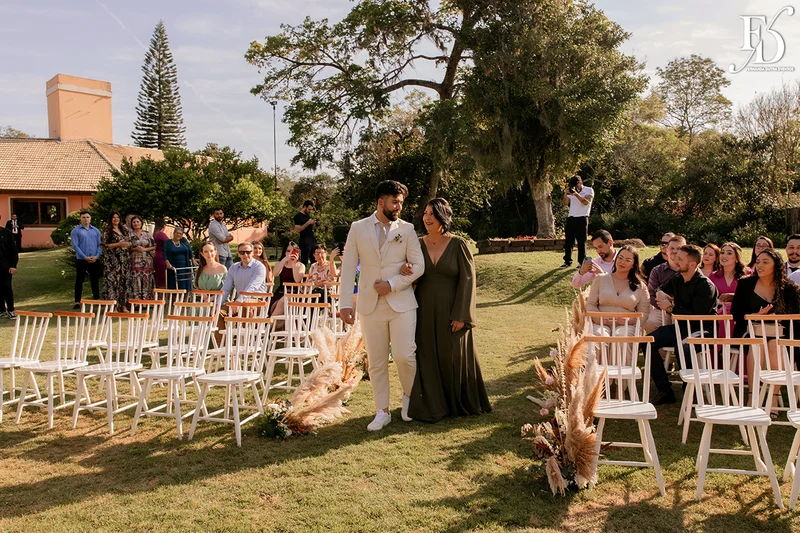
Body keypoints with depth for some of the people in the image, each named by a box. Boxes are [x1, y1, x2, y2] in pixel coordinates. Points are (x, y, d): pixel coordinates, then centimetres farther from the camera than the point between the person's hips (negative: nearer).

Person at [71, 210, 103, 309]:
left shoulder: (96, 231, 10)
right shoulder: (76, 231, 1)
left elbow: (99, 245, 7)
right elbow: (75, 245, -7)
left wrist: (97, 256, -9)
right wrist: (85, 257, -15)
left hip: (95, 260, 3)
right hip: (81, 260, -3)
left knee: (95, 280, 9)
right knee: (79, 281, 2)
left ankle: (97, 299, 17)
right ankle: (77, 302, 6)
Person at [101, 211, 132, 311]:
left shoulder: (124, 230, 16)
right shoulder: (107, 231, -1)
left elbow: (129, 242, 22)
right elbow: (104, 245, -8)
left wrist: (127, 244, 0)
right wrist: (118, 244, -14)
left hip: (124, 259, 5)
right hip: (112, 260, -5)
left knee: (125, 281, 3)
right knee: (112, 280, -8)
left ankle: (123, 305, 8)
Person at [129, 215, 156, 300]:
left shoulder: (147, 234, 10)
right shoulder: (129, 234, 7)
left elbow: (154, 246, 8)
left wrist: (144, 249, -7)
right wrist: (135, 249, -13)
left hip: (147, 261, 1)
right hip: (135, 261, -1)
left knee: (147, 282, -1)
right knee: (135, 282, -6)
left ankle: (147, 300, 2)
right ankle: (135, 301, -4)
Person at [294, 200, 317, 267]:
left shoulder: (308, 215, 17)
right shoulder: (298, 216, -6)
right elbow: (297, 229, -16)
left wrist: (313, 224, 4)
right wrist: (308, 223, -18)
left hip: (312, 240, 8)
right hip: (305, 242, -8)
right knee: (304, 262, -6)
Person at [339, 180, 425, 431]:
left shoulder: (407, 229, 3)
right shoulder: (358, 228, 4)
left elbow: (418, 266, 0)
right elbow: (348, 267, 2)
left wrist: (392, 285, -12)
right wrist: (345, 303, -6)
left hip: (401, 303, -1)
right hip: (370, 305, 1)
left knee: (404, 355, -8)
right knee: (376, 362, 6)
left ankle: (409, 396, 21)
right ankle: (382, 412, 19)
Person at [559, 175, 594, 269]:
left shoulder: (589, 190, 1)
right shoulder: (572, 191, 16)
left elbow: (586, 202, -14)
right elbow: (565, 203, 9)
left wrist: (576, 194, -22)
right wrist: (565, 194, -7)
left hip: (582, 219, -5)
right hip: (570, 218, 5)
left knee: (581, 242, -3)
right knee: (568, 241, 5)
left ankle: (581, 262, 3)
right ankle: (567, 261, 12)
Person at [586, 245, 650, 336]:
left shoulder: (640, 286, 13)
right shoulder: (600, 279, 14)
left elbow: (644, 314, 11)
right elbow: (590, 304, 12)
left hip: (625, 325, 0)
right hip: (602, 324, 0)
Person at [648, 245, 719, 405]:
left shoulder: (705, 286, -14)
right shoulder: (677, 279, 9)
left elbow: (697, 316, -23)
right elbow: (661, 289, 31)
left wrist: (670, 308, -13)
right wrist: (661, 293, 6)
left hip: (701, 330, -8)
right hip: (680, 326, 8)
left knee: (682, 348, -39)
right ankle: (665, 391, -9)